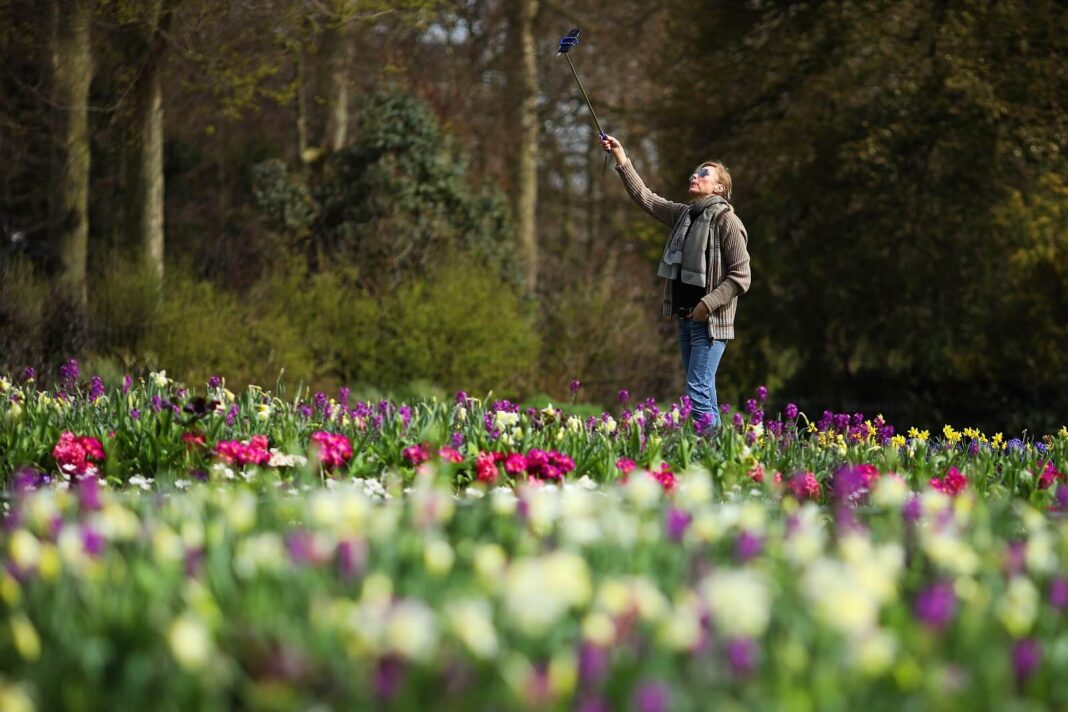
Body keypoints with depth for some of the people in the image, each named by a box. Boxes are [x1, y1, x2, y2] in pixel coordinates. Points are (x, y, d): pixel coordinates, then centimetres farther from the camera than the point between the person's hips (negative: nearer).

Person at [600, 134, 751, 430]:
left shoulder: (727, 221, -10)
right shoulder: (683, 215, 12)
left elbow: (741, 277, -14)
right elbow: (644, 196, 20)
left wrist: (707, 305, -18)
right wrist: (621, 158, 15)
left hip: (711, 321, -8)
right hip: (685, 318, 8)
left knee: (698, 390, -15)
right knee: (700, 390, 10)